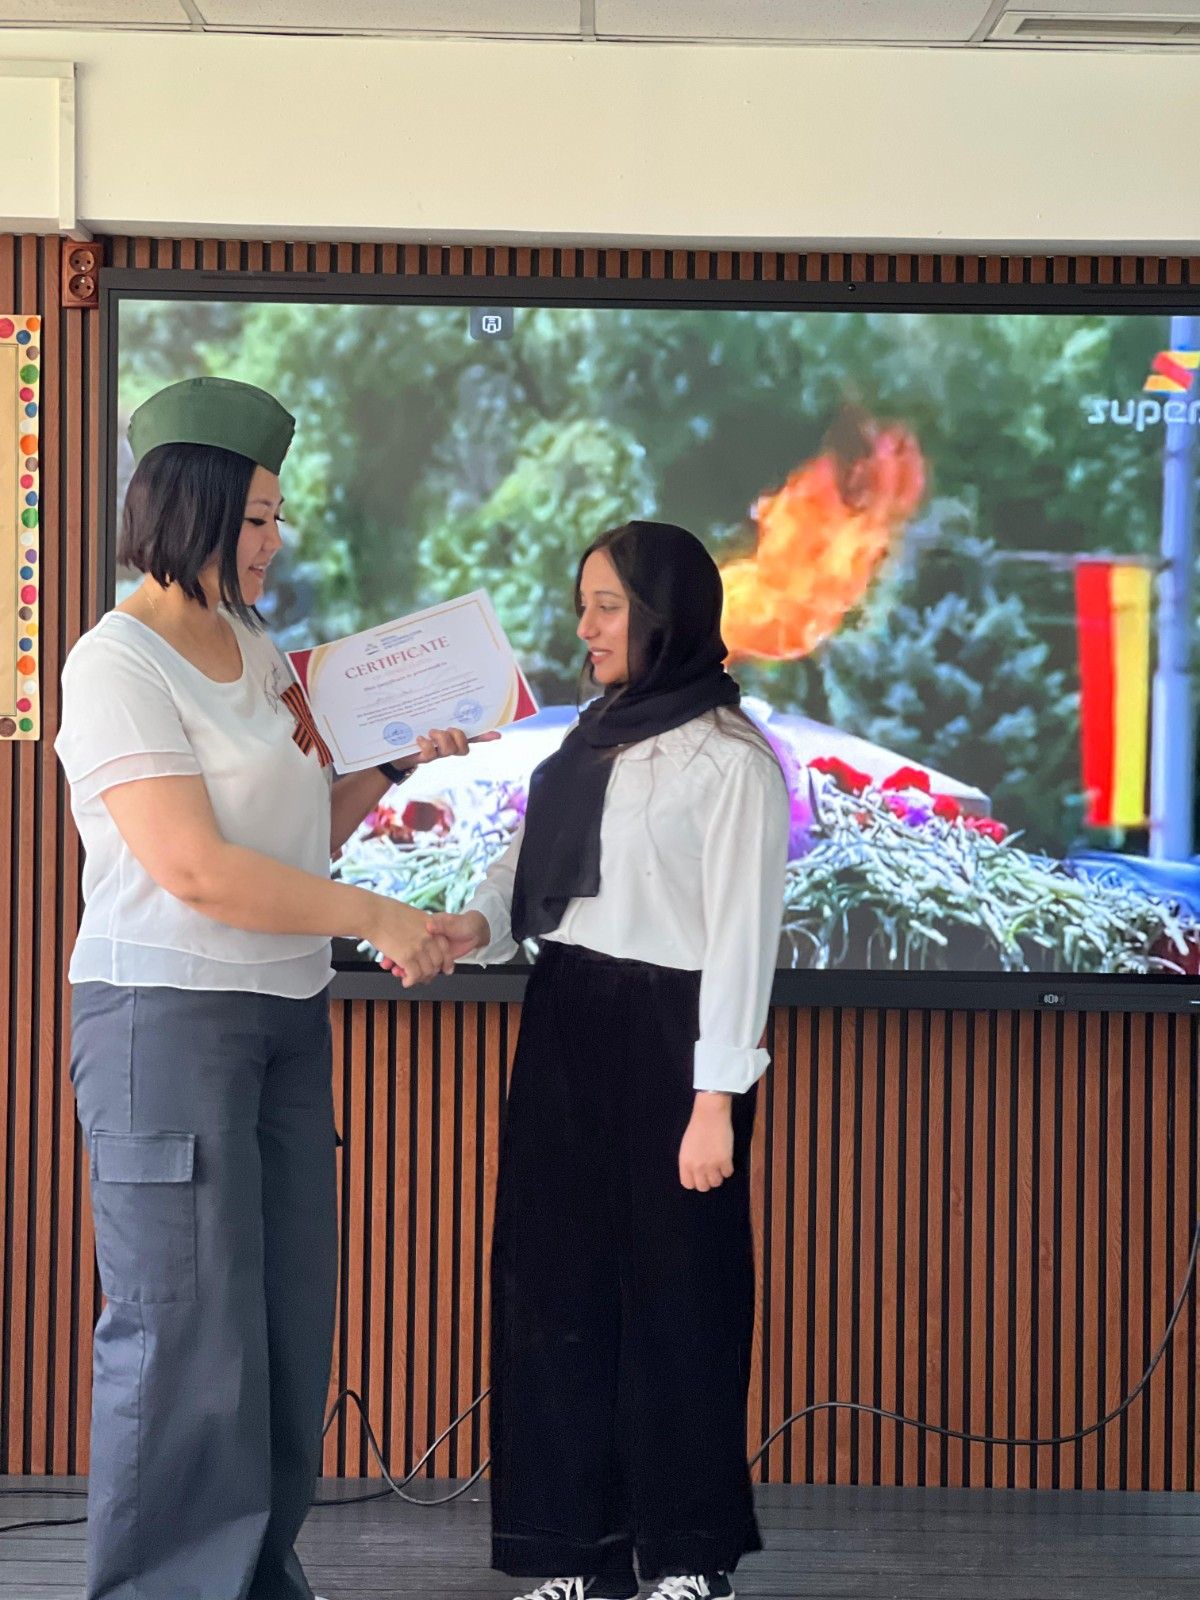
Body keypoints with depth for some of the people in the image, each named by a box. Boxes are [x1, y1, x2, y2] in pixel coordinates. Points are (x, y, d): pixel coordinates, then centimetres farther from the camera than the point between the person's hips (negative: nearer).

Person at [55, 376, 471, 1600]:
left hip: (287, 1012, 8)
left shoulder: (256, 651, 14)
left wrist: (391, 767, 7)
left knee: (289, 1313, 8)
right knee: (187, 1325, -5)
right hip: (167, 1015, -8)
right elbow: (196, 870, -19)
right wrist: (379, 919, -14)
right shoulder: (119, 663, -11)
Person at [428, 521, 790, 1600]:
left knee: (673, 1289, 0)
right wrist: (476, 927, -10)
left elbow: (741, 935, -12)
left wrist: (715, 1099, -16)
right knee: (556, 1281, 6)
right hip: (564, 1026, 7)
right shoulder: (587, 743, 15)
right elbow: (528, 873, 12)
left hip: (663, 1033, -7)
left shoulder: (728, 758, -8)